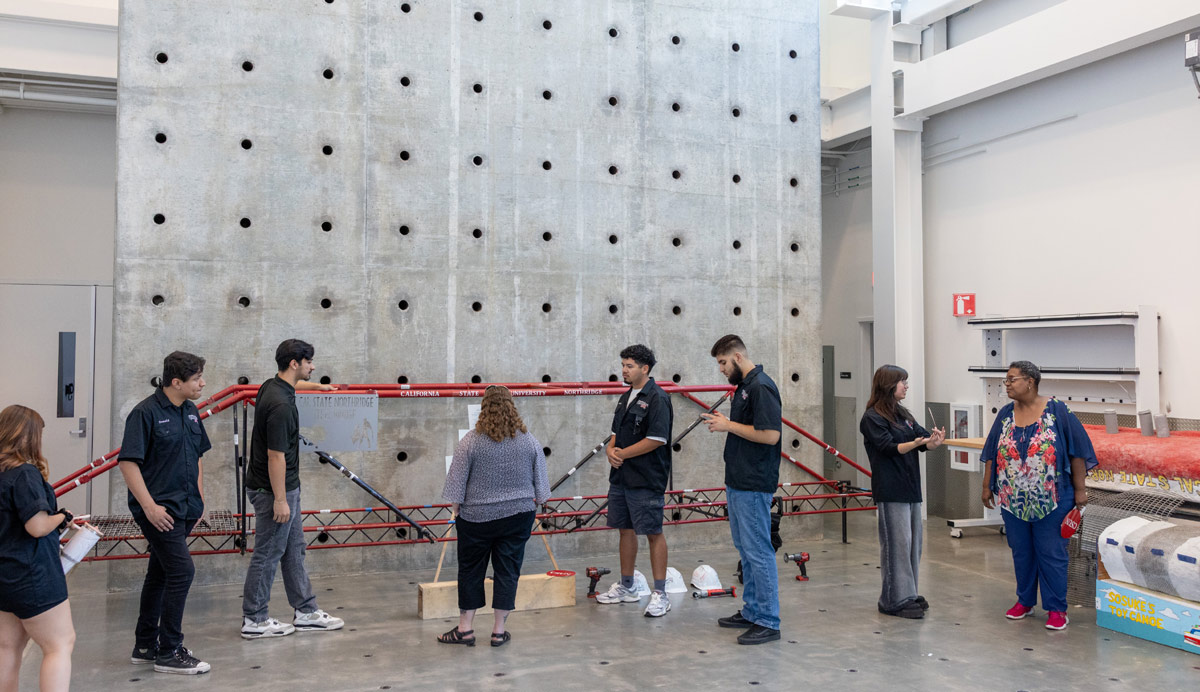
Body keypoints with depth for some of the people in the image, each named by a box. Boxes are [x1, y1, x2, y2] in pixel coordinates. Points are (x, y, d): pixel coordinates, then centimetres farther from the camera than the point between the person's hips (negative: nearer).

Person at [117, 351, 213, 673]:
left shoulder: (190, 411, 10)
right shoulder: (146, 412, -14)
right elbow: (128, 462, -17)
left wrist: (199, 499, 16)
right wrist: (150, 506, -20)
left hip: (183, 509, 8)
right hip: (159, 509, -8)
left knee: (160, 575, 15)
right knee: (181, 570, -12)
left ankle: (145, 646, 27)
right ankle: (169, 652, -1)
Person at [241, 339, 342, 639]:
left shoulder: (273, 386, 5)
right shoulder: (281, 405, -25)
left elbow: (292, 383, 34)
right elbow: (275, 456, -25)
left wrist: (318, 386, 49)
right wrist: (280, 500, -21)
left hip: (287, 488, 10)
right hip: (274, 490, -10)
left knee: (293, 550, 14)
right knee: (268, 554, 1)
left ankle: (306, 612, 21)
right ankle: (254, 620, 13)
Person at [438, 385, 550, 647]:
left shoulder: (470, 441, -10)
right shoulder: (530, 441, -1)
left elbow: (457, 482, -6)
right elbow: (540, 483, 5)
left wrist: (456, 507, 8)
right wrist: (535, 502, 21)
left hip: (476, 517, -2)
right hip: (518, 516, 2)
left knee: (470, 570, 10)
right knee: (508, 571, 8)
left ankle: (465, 628, 16)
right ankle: (499, 631, 11)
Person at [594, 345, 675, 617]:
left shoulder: (657, 398, -13)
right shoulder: (626, 397, 15)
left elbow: (657, 439, -20)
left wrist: (622, 454, -14)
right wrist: (610, 449, -1)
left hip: (646, 480, -9)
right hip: (620, 476, 9)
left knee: (653, 533, -2)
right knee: (626, 529, 15)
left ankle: (660, 594, 5)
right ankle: (626, 587, 27)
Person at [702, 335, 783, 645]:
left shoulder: (761, 387, -16)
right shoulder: (743, 386, 15)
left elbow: (770, 434, -24)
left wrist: (729, 425, -16)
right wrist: (723, 422, 9)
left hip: (754, 485, -11)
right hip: (737, 481, 11)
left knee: (758, 551, -5)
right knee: (745, 549, 16)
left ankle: (768, 622, 2)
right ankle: (751, 611, 26)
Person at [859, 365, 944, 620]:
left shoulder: (903, 414, 17)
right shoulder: (872, 418, -8)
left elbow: (923, 437, 10)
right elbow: (888, 447, -17)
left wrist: (933, 440, -13)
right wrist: (916, 443, -32)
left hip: (910, 487, 9)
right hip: (890, 490, -8)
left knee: (914, 541, 12)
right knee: (896, 543, -6)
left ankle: (908, 594, 22)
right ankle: (896, 600, 0)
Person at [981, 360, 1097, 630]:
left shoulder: (1057, 411, -7)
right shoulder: (1006, 414, 5)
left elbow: (1077, 451, -5)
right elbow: (992, 453, 11)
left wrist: (1080, 489, -6)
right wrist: (987, 486, 10)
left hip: (1051, 500, -4)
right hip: (1013, 499, 4)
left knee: (1051, 554, 2)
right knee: (1021, 552, 13)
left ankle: (1056, 608, 13)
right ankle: (1025, 601, 28)